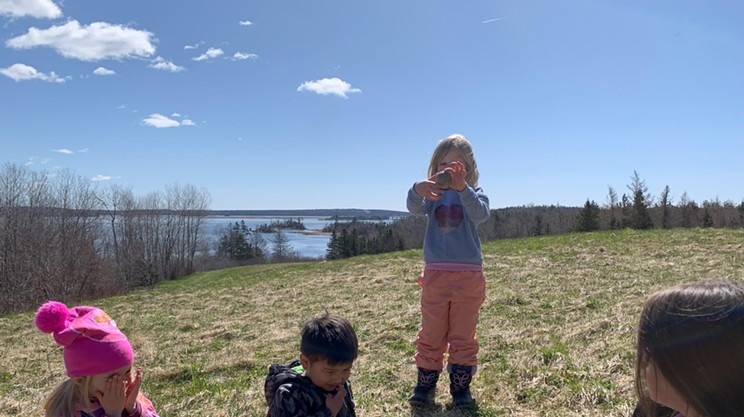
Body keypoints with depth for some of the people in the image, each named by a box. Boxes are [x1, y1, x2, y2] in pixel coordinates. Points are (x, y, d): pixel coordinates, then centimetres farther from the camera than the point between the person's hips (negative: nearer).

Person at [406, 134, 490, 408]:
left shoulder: (474, 193, 0)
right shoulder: (432, 194, 5)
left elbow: (481, 214, -21)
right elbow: (414, 208, -16)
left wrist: (462, 187, -39)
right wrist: (417, 190, -40)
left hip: (468, 275, -1)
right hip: (435, 273, 1)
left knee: (463, 335, 8)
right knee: (431, 334, 9)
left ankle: (461, 386, 21)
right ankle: (425, 384, 21)